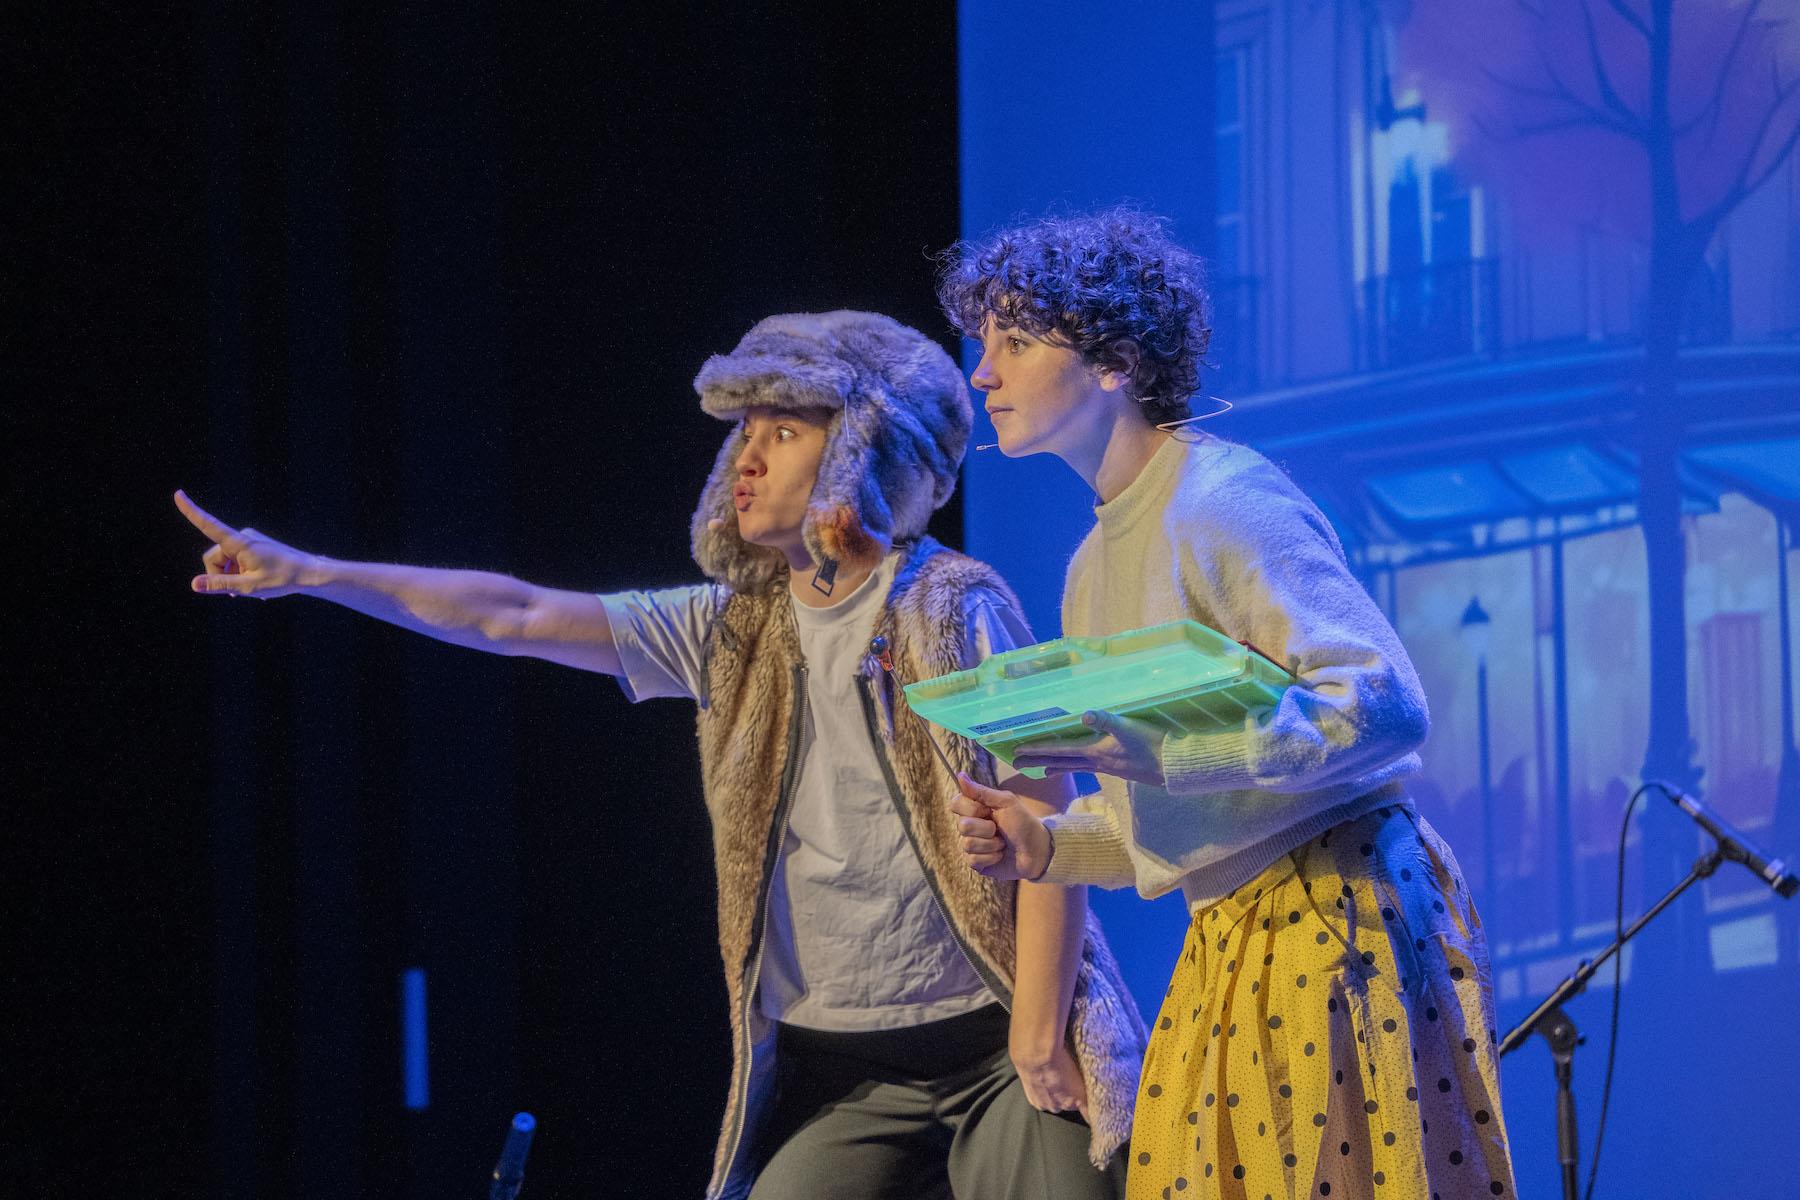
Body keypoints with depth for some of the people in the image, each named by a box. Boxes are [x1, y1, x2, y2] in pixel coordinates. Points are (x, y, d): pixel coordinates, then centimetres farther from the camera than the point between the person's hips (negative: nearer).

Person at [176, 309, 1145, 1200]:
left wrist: (1040, 1046, -12)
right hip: (838, 1071, 5)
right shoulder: (734, 629, 9)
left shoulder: (951, 609, -5)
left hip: (991, 1046, -5)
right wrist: (310, 574, 2)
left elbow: (1045, 829, -8)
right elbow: (516, 618, 8)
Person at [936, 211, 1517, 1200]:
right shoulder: (1093, 568, 17)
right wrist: (1045, 845, 3)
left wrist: (1158, 753, -27)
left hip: (1339, 923, -9)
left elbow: (1387, 705, -22)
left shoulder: (1225, 500, -11)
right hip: (1225, 955, 9)